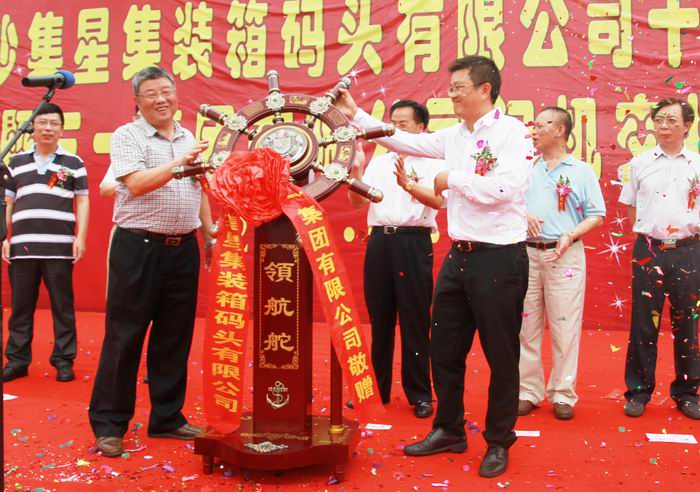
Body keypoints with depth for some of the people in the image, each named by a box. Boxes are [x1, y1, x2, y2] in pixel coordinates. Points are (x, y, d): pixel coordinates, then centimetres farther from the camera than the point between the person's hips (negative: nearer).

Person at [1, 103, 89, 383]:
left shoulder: (73, 163, 9)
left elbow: (82, 202, 6)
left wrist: (81, 237, -4)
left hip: (60, 246, -2)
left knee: (62, 306, 2)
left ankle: (64, 360, 9)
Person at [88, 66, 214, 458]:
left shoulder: (189, 138, 15)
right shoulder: (127, 135, -2)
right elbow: (136, 184, -18)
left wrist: (210, 235, 17)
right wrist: (179, 162, -25)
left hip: (183, 249, 5)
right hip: (139, 247, -5)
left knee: (175, 336, 10)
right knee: (125, 336, 0)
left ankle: (167, 418, 22)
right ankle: (109, 424, 12)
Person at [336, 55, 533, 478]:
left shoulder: (512, 132, -11)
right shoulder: (454, 135, 11)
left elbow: (505, 188, -24)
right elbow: (404, 141, 17)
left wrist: (453, 178, -11)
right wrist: (355, 115, 16)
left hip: (499, 258, -7)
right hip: (459, 255, 8)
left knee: (501, 355, 6)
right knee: (444, 348, 14)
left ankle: (499, 443, 23)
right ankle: (449, 430, 32)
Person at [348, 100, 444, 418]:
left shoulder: (432, 162, 2)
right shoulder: (378, 162, 16)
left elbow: (438, 200, -16)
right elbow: (358, 203, 9)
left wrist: (407, 184, -31)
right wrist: (355, 172, -7)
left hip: (413, 242, -4)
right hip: (379, 241, 5)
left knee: (414, 320, 1)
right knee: (379, 319, 10)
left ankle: (419, 395, 12)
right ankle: (376, 388, 22)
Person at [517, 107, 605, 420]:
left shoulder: (581, 171, 4)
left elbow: (596, 215, 2)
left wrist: (570, 236, -12)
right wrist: (523, 215, -9)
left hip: (565, 254, -3)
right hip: (527, 252, 3)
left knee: (565, 327, -1)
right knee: (527, 325, 5)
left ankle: (563, 395, 10)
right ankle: (529, 391, 15)